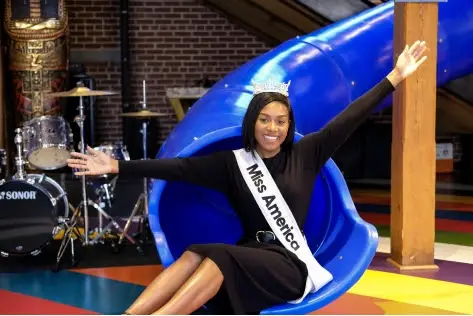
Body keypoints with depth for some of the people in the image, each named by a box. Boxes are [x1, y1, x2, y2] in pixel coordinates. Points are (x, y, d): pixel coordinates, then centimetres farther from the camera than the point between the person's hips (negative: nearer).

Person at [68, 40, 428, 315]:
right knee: (195, 255, -30)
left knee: (218, 258, -31)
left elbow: (349, 119, 3)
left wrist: (395, 77, 1)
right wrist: (117, 166, -8)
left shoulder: (305, 155, 6)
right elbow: (179, 167, 0)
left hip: (290, 263, -2)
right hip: (249, 256, 2)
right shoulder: (233, 162, 8)